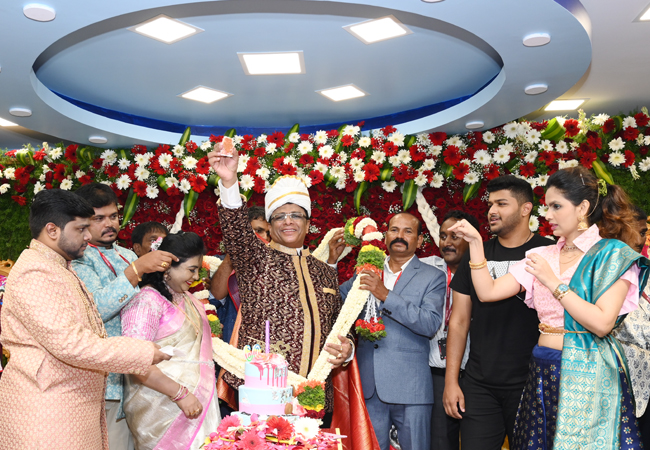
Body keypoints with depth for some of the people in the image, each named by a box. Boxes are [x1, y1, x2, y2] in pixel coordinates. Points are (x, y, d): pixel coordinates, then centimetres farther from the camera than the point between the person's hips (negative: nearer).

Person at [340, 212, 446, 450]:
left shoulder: (432, 277, 0)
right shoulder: (367, 272, 12)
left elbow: (431, 324, -14)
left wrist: (385, 294, -21)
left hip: (409, 389, -3)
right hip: (369, 385, 3)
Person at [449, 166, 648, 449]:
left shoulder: (612, 254, -5)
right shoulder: (543, 256, 9)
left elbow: (602, 324, -16)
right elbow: (487, 292, 4)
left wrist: (553, 283, -16)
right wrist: (475, 243, -2)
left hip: (589, 375, -5)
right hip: (544, 372, 5)